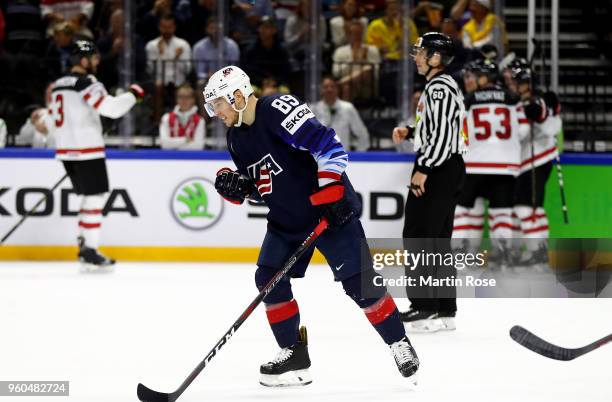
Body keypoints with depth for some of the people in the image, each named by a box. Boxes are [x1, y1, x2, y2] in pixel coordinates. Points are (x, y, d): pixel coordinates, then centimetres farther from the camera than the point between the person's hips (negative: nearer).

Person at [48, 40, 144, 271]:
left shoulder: (58, 85, 13)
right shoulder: (87, 84, -14)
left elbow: (55, 120, 20)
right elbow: (112, 108, -25)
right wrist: (133, 94, -10)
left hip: (66, 150, 9)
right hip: (87, 150, -9)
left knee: (88, 196, 19)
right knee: (95, 198, -5)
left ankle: (84, 244, 19)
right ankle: (90, 253, -8)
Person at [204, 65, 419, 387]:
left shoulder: (279, 110, -21)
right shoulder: (237, 137, 7)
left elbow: (328, 144, -26)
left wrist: (330, 191, -29)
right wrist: (235, 186, -4)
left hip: (330, 211, -8)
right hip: (286, 220, 9)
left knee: (358, 281, -10)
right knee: (269, 278, -1)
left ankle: (398, 343, 6)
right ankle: (294, 355, 8)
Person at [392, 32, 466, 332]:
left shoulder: (439, 88, -15)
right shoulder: (441, 86, 18)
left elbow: (443, 133, -22)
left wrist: (423, 169, -22)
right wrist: (410, 131, 14)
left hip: (439, 169, -11)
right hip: (447, 169, 11)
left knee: (419, 235, -9)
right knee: (437, 239, 12)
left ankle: (425, 306, -9)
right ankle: (445, 311, 13)